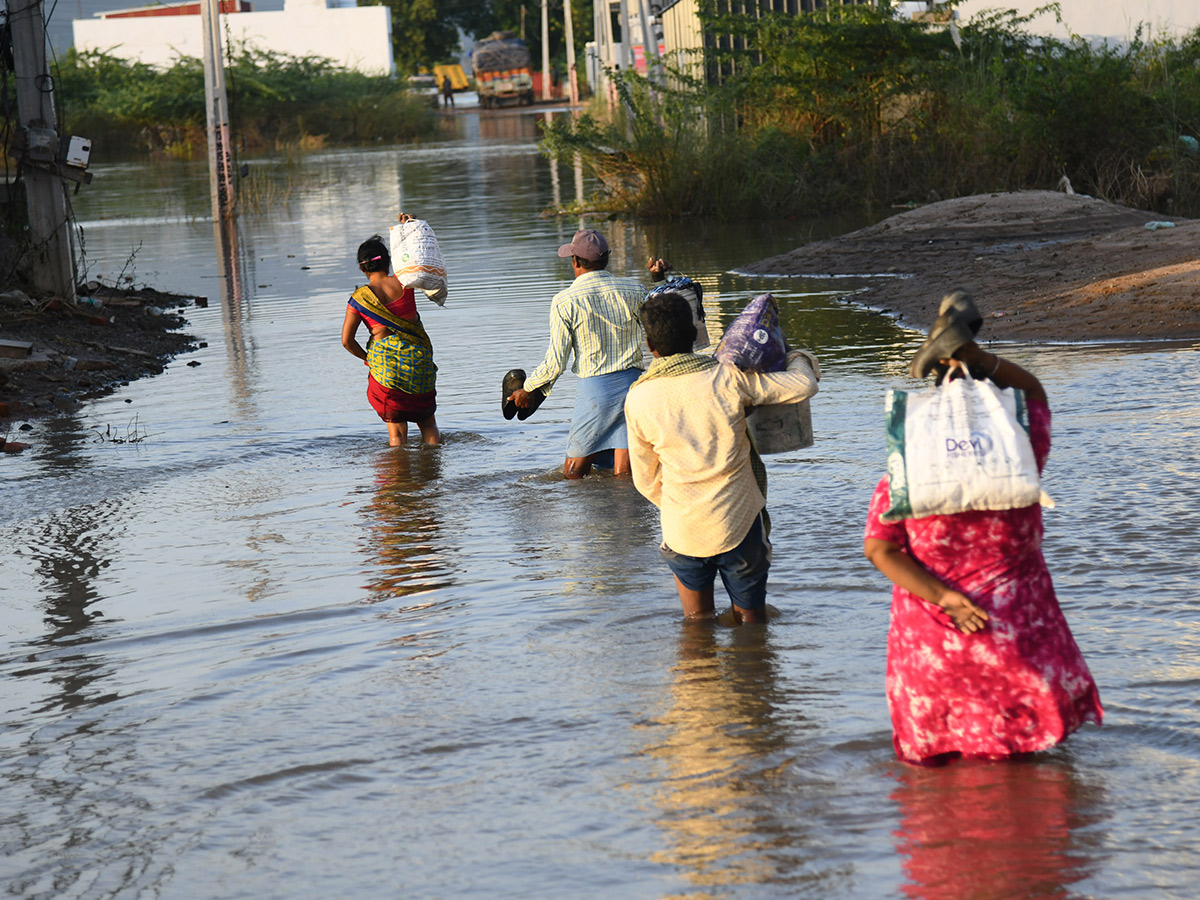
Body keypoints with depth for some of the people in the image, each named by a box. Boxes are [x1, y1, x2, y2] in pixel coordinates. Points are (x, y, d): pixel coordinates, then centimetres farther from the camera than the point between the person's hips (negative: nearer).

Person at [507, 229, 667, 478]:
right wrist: (658, 280, 26)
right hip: (631, 383, 3)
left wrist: (527, 389, 11)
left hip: (593, 389, -3)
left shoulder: (565, 302, -7)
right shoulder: (633, 290, 1)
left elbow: (555, 362, -5)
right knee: (624, 476, 0)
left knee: (574, 475, 10)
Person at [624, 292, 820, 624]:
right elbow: (804, 386, -7)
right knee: (751, 619, 16)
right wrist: (800, 360, 17)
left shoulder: (637, 399, -6)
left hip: (683, 531, 1)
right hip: (739, 522, -1)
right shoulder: (727, 378, -12)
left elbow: (645, 480, 5)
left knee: (697, 623, 23)